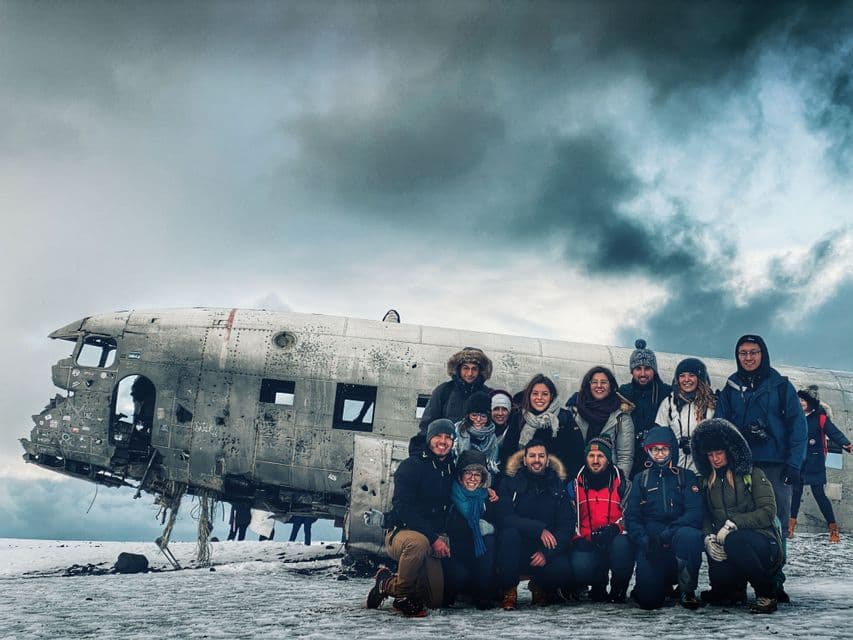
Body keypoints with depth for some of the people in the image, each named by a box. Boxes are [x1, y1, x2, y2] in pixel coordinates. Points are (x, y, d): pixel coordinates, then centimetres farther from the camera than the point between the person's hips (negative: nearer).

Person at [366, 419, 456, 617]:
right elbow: (404, 508, -18)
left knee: (436, 601, 2)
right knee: (418, 542, -40)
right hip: (400, 532, -6)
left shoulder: (452, 470, 9)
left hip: (433, 540, 6)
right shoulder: (411, 465, -9)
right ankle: (403, 593, -15)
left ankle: (388, 583, 26)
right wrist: (433, 538, -23)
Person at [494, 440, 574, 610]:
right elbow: (504, 518, -14)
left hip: (547, 549, 1)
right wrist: (539, 529, -24)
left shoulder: (559, 486, 5)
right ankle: (508, 589, -13)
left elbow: (566, 526, -2)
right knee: (509, 533, -33)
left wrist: (547, 553, -17)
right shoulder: (510, 482, -1)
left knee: (563, 570, -29)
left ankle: (540, 586, 9)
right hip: (517, 550, -1)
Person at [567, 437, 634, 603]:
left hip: (615, 539, 0)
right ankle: (598, 588, 7)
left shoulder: (621, 483, 8)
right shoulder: (575, 485, 12)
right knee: (580, 567, -32)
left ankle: (618, 592, -9)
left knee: (621, 545, -38)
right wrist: (581, 541, -5)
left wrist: (614, 529, -16)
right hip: (586, 544, 1)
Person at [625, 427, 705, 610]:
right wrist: (645, 541, -15)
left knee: (689, 535, -36)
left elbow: (695, 513, -6)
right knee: (648, 600, -15)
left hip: (678, 537, -1)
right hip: (650, 545, 1)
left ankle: (687, 590, -15)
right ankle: (665, 585, 22)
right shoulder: (640, 480, 13)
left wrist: (667, 534, -20)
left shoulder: (687, 477, 8)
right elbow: (632, 517, 4)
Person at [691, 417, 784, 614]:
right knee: (719, 578, -28)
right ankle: (736, 590, 13)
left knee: (734, 541, -38)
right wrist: (708, 538, -11)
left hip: (763, 543, -4)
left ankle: (767, 594, -16)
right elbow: (705, 516, 11)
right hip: (724, 544, 4)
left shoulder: (753, 474, 1)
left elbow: (768, 511, -10)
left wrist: (732, 524, -18)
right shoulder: (708, 481, 16)